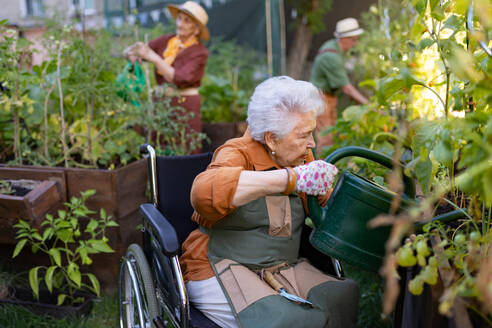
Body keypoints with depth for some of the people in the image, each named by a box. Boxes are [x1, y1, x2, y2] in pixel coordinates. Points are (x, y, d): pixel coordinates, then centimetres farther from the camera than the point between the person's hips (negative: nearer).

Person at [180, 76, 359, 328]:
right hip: (222, 268, -6)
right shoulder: (239, 154, -12)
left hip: (284, 268, 6)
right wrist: (292, 178, -41)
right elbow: (205, 191, -36)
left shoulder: (302, 156, 10)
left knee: (344, 297, -20)